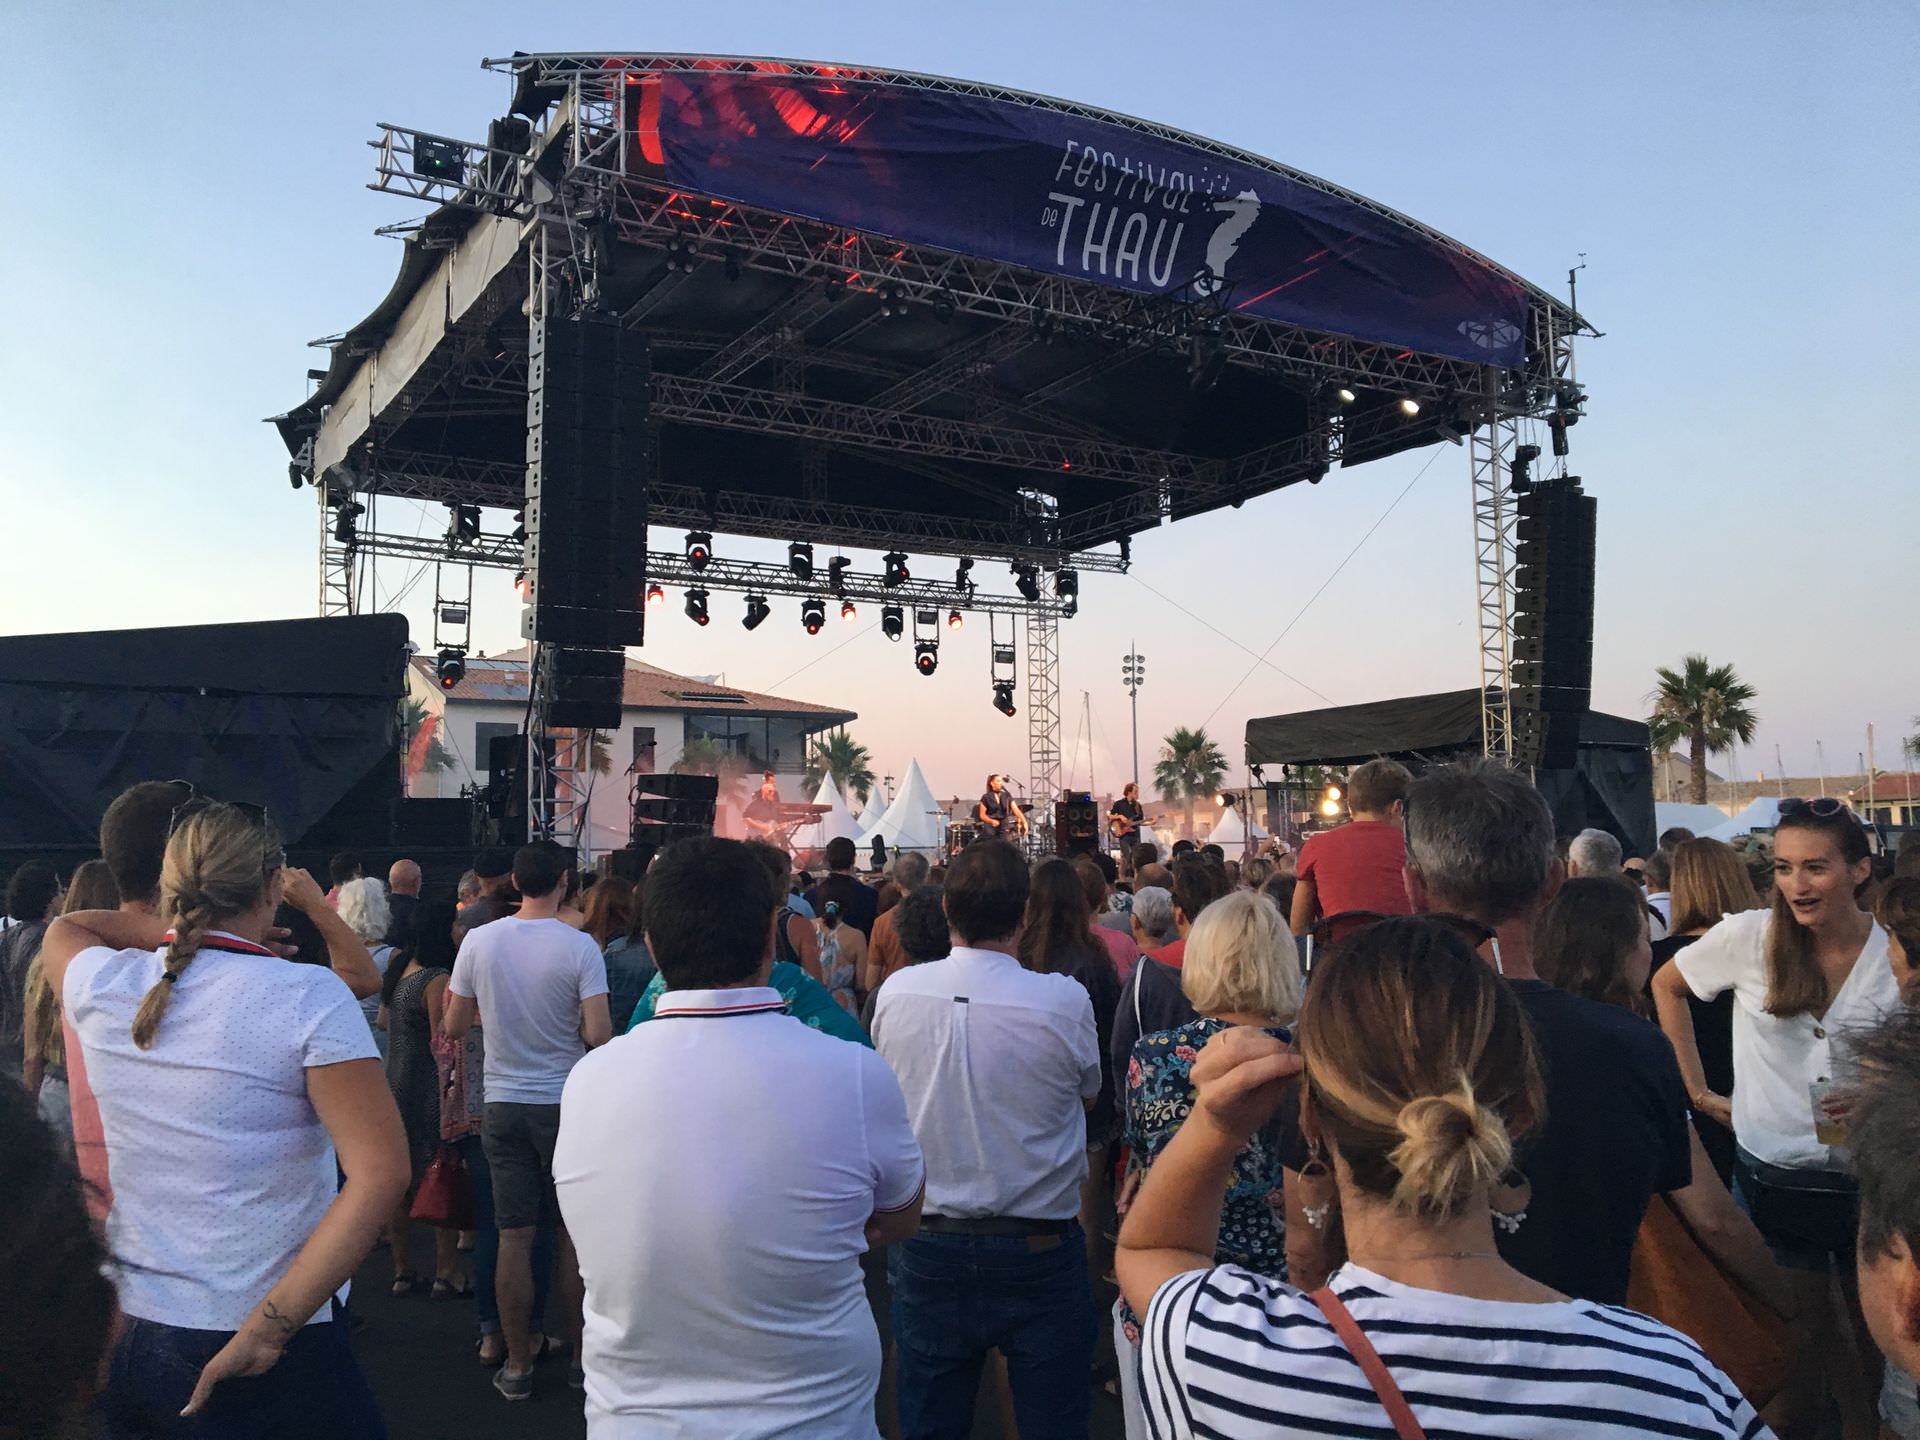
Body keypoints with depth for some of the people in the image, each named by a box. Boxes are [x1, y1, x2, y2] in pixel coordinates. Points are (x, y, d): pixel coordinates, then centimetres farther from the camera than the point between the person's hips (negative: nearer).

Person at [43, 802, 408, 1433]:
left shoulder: (100, 985, -3)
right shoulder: (308, 996, -18)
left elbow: (65, 925, 23)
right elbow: (380, 1172, -24)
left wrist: (178, 932, 14)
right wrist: (270, 1326, -20)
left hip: (119, 1330, 5)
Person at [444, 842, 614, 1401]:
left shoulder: (479, 941, -4)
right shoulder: (580, 947, -13)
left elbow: (454, 1026, 5)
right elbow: (598, 1035, -17)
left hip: (503, 1105, 2)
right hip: (565, 1104, -2)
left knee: (514, 1237, 9)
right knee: (573, 1235, 10)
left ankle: (518, 1365, 17)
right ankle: (581, 1353, 20)